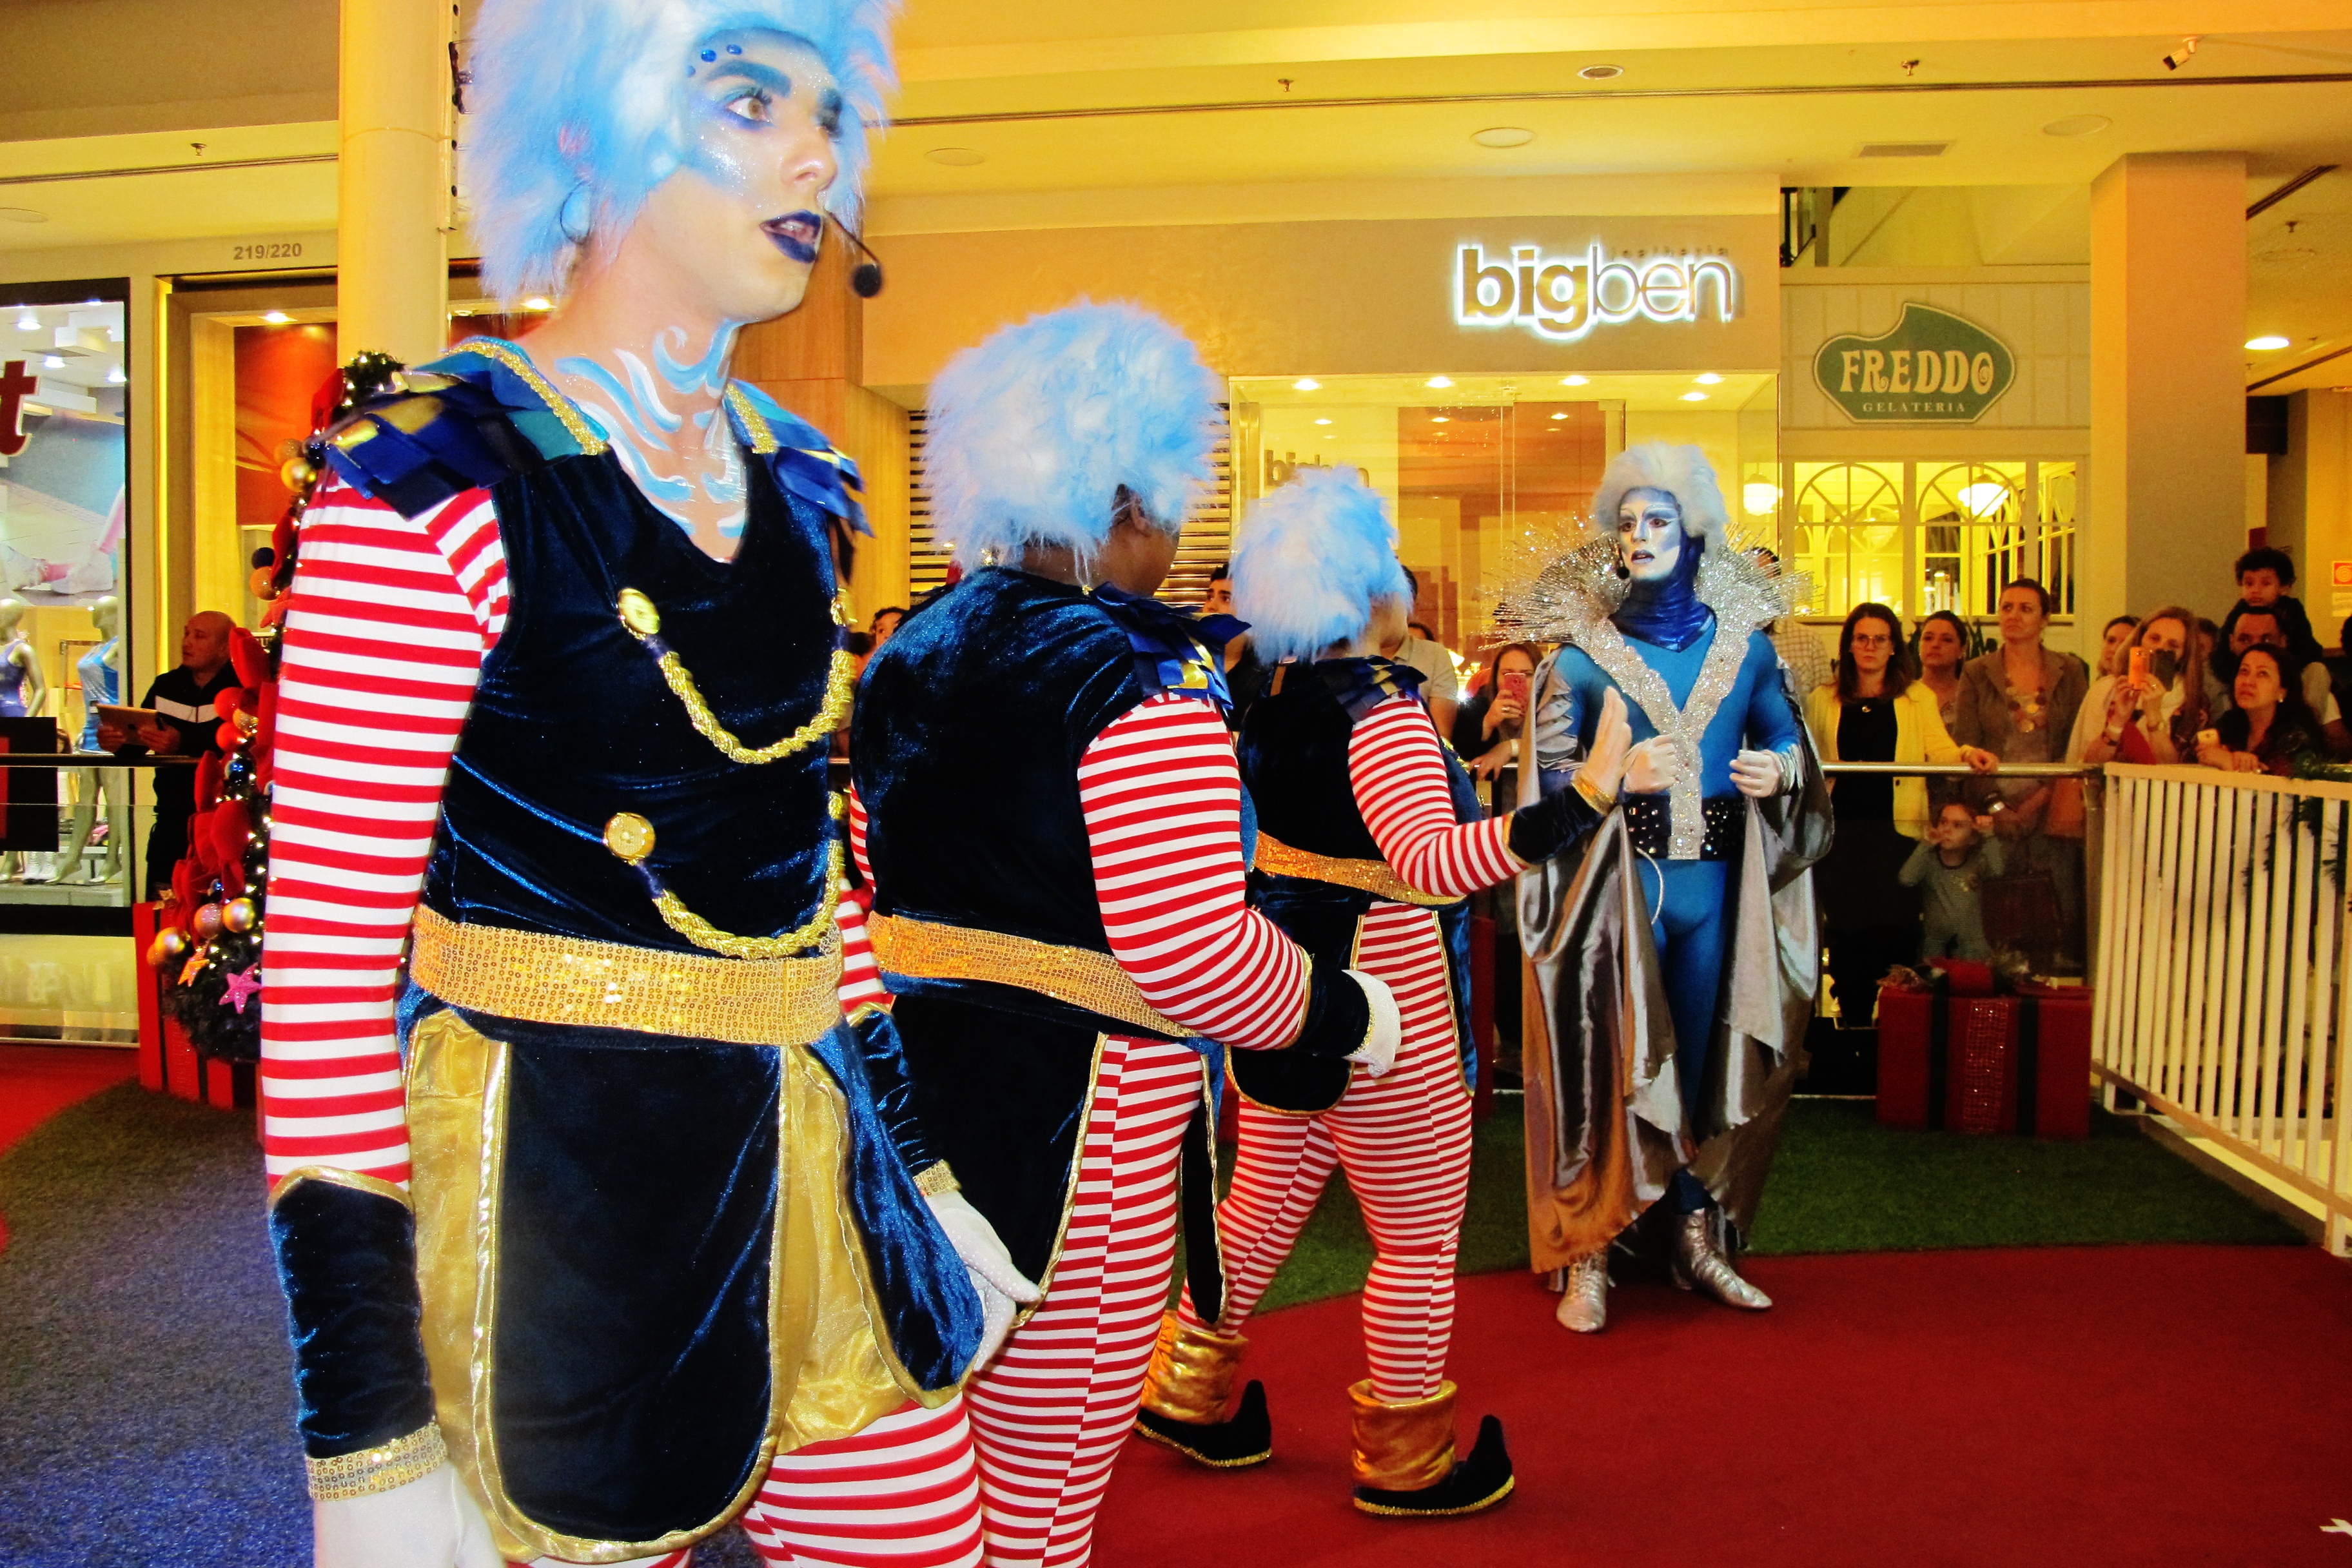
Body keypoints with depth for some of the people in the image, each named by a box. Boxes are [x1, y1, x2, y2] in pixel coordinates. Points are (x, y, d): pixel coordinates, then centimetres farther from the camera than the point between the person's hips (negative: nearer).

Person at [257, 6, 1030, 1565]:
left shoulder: (796, 482, 8)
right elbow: (325, 956, -15)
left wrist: (917, 1169, 16)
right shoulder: (436, 481, -13)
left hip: (808, 1166, 7)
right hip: (552, 1189, -6)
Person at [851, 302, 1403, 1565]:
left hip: (914, 1089, 8)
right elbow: (1191, 952, -25)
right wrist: (1345, 1012, -9)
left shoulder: (910, 653, 8)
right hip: (1067, 1119, -8)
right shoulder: (1143, 677, -18)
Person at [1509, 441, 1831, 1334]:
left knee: (1703, 1061, 11)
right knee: (1609, 1061, -2)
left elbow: (1786, 735, 14)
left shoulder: (1743, 641, 8)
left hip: (1713, 877, 3)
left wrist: (1778, 768, -7)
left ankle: (1698, 1238, 26)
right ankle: (1588, 1258, 9)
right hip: (1618, 878, -3)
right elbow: (1547, 774, -4)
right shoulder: (1583, 649, -1)